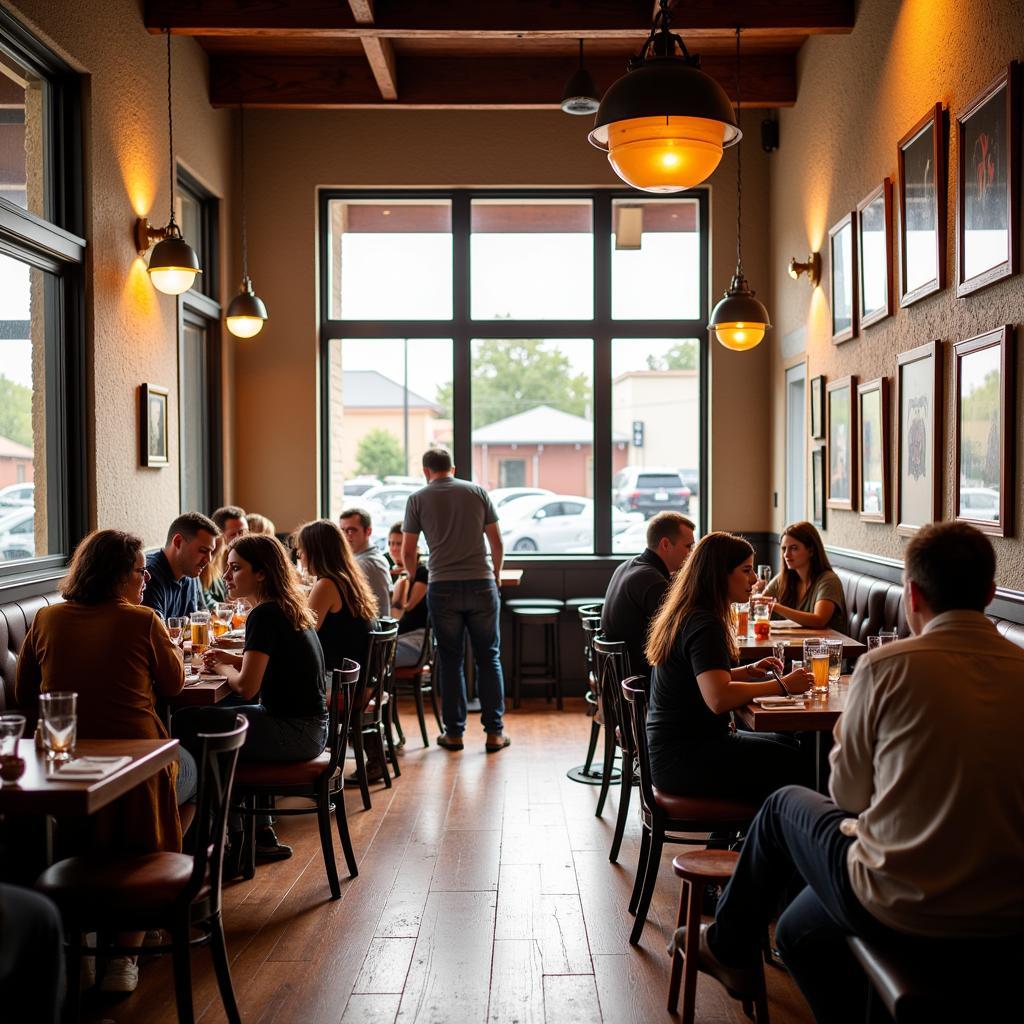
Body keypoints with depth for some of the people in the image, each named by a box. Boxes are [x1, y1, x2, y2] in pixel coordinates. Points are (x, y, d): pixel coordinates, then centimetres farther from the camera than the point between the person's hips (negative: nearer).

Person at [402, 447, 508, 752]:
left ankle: (454, 733, 13)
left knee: (451, 661, 9)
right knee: (488, 658, 9)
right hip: (481, 584, 1)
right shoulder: (477, 492, 7)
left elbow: (408, 552, 6)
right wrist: (496, 575, 24)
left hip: (443, 588, 0)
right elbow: (497, 543, 8)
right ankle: (494, 732, 9)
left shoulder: (418, 499, 4)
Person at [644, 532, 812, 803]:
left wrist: (748, 671, 9)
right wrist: (781, 685, -23)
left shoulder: (685, 615, 11)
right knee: (792, 763, -12)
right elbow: (718, 698, -32)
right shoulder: (704, 624, -20)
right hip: (682, 759, -10)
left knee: (787, 745, 16)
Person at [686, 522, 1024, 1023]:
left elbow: (848, 795, -3)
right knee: (800, 930, 28)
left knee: (785, 805, 25)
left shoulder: (886, 667, -15)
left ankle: (727, 947, 43)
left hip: (903, 909, -5)